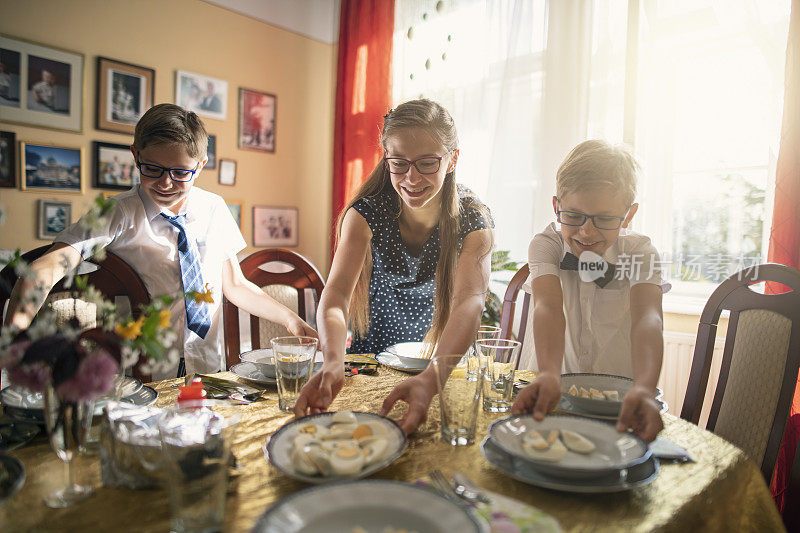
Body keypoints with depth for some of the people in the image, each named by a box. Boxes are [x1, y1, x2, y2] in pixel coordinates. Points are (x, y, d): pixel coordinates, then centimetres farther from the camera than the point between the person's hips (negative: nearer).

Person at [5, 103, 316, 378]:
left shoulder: (214, 209, 5)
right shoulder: (118, 215, -6)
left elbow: (235, 285, 12)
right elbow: (49, 266, -20)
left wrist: (290, 320, 1)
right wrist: (13, 336, -38)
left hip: (208, 371, 3)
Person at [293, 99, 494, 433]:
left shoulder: (473, 221, -16)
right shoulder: (366, 214, -15)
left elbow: (469, 304, -31)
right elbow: (336, 294, -27)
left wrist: (430, 380, -49)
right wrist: (334, 363, -48)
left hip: (442, 366, 0)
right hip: (367, 363, 1)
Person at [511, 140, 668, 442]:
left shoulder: (639, 253, -7)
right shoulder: (546, 245, -8)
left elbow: (647, 318, -24)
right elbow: (548, 308, -24)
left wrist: (644, 389, -43)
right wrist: (548, 376, -43)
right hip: (554, 391, -1)